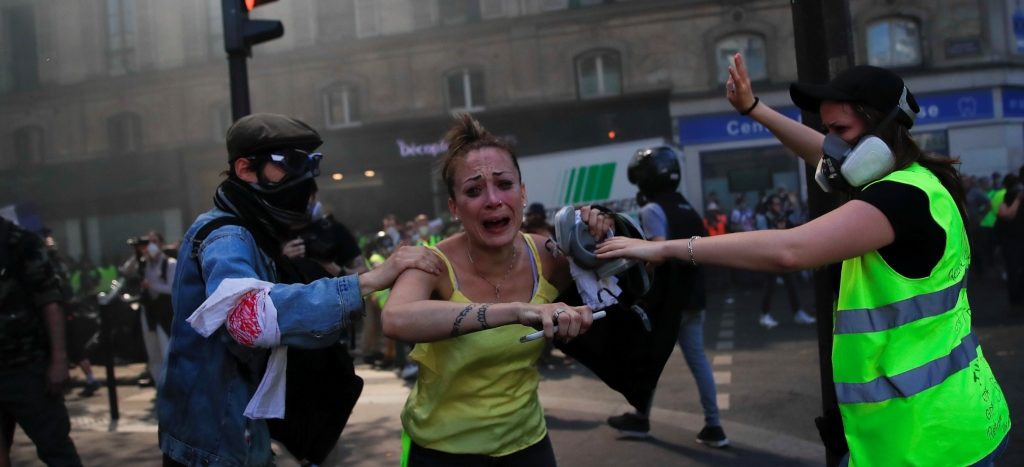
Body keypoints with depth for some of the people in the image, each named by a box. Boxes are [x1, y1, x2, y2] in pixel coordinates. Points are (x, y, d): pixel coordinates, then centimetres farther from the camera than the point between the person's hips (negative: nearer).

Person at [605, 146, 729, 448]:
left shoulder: (652, 210, -12)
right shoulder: (688, 209, 13)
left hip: (665, 299, -7)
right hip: (692, 297, 7)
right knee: (698, 359, 8)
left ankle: (640, 419, 22)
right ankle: (713, 426, 7)